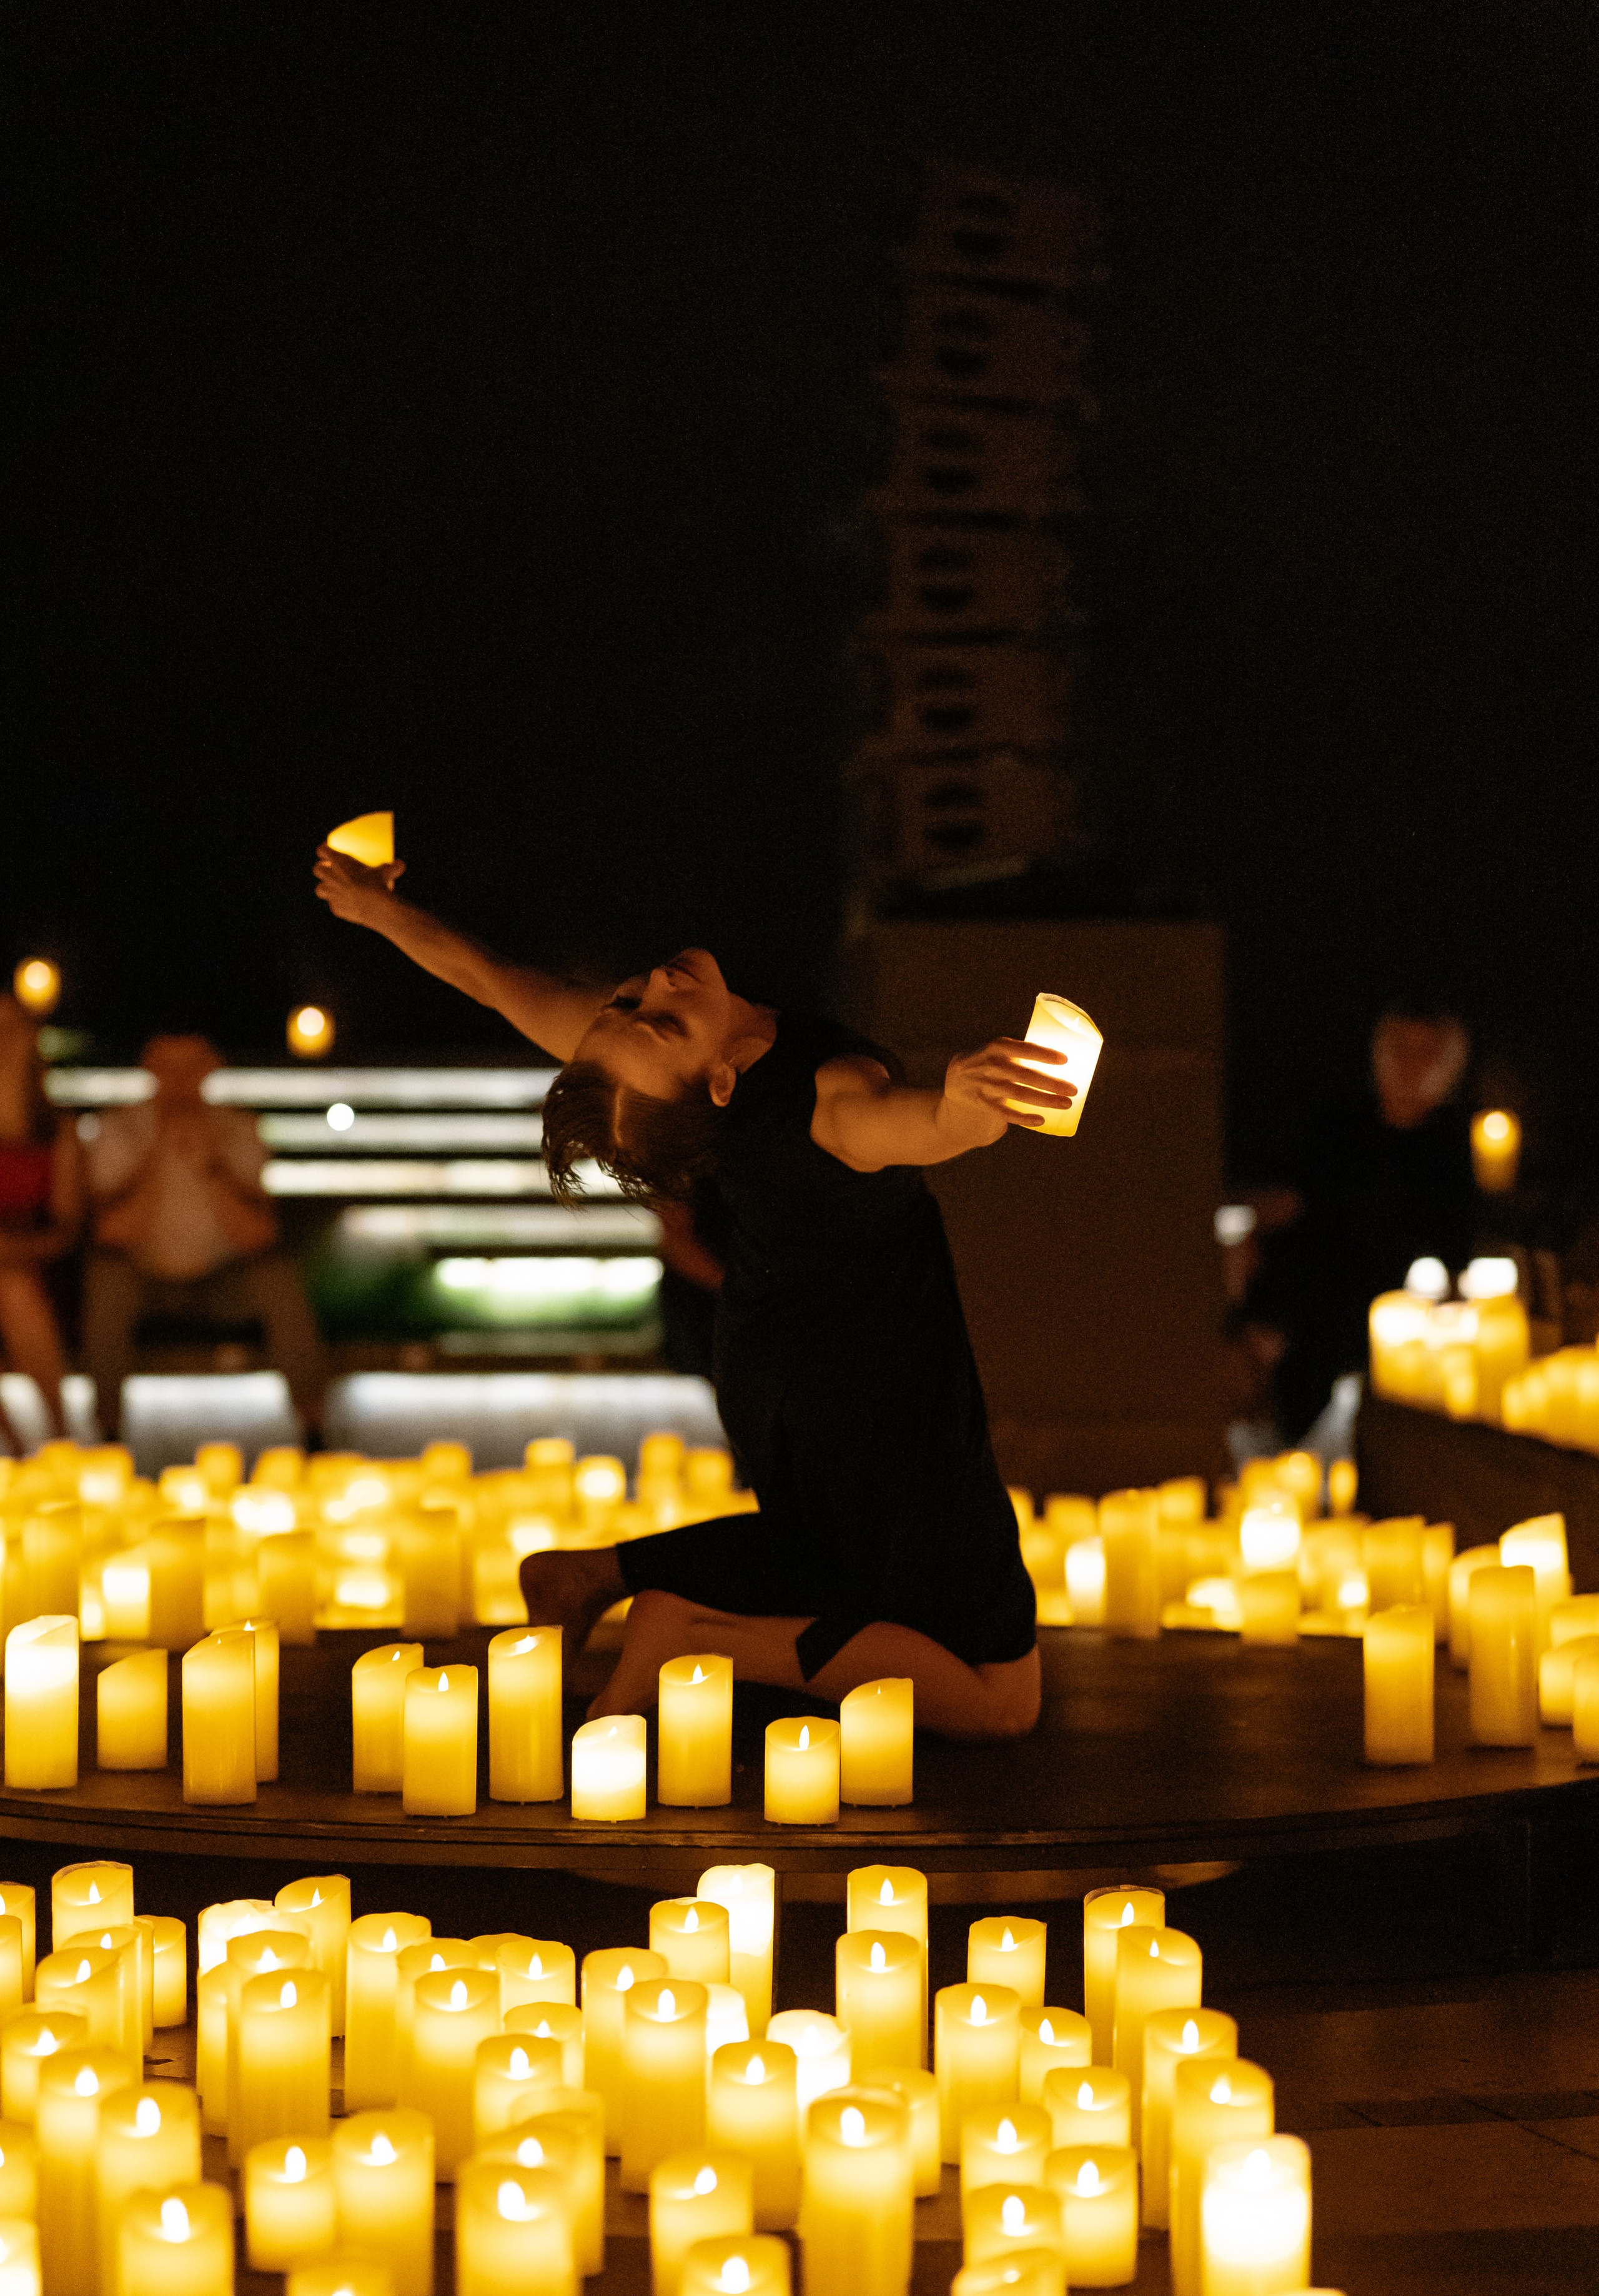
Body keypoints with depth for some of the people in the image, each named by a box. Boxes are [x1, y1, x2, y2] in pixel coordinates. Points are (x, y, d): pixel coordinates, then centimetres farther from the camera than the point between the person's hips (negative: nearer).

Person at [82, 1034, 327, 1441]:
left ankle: (314, 1433, -17)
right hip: (147, 1280, -1)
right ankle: (110, 1433, -20)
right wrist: (158, 1158, -34)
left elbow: (257, 1238, -20)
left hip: (221, 1283, 1)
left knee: (280, 1277, -29)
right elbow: (117, 1235, -25)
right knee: (106, 1278, -34)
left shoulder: (236, 1130, -9)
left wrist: (210, 1166, -33)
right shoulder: (119, 1130, -13)